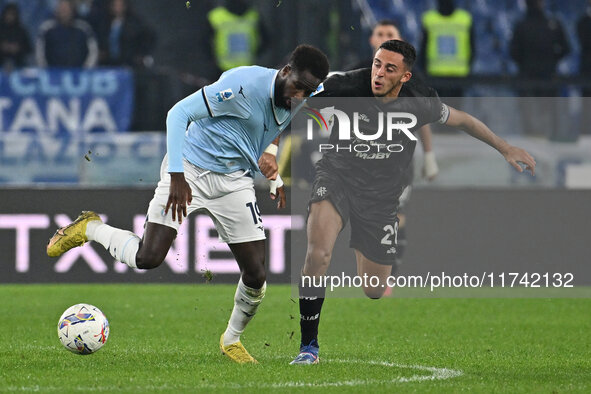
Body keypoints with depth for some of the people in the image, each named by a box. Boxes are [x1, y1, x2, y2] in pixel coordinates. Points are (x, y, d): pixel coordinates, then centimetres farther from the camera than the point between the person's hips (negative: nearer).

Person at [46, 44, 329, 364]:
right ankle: (89, 229, 13)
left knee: (255, 275, -5)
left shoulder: (295, 104, -2)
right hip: (190, 170, -6)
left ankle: (232, 340, 21)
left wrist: (275, 178, 16)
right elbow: (179, 113, -23)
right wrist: (177, 177, -29)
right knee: (148, 258, -16)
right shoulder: (243, 85, -24)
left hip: (234, 182, 6)